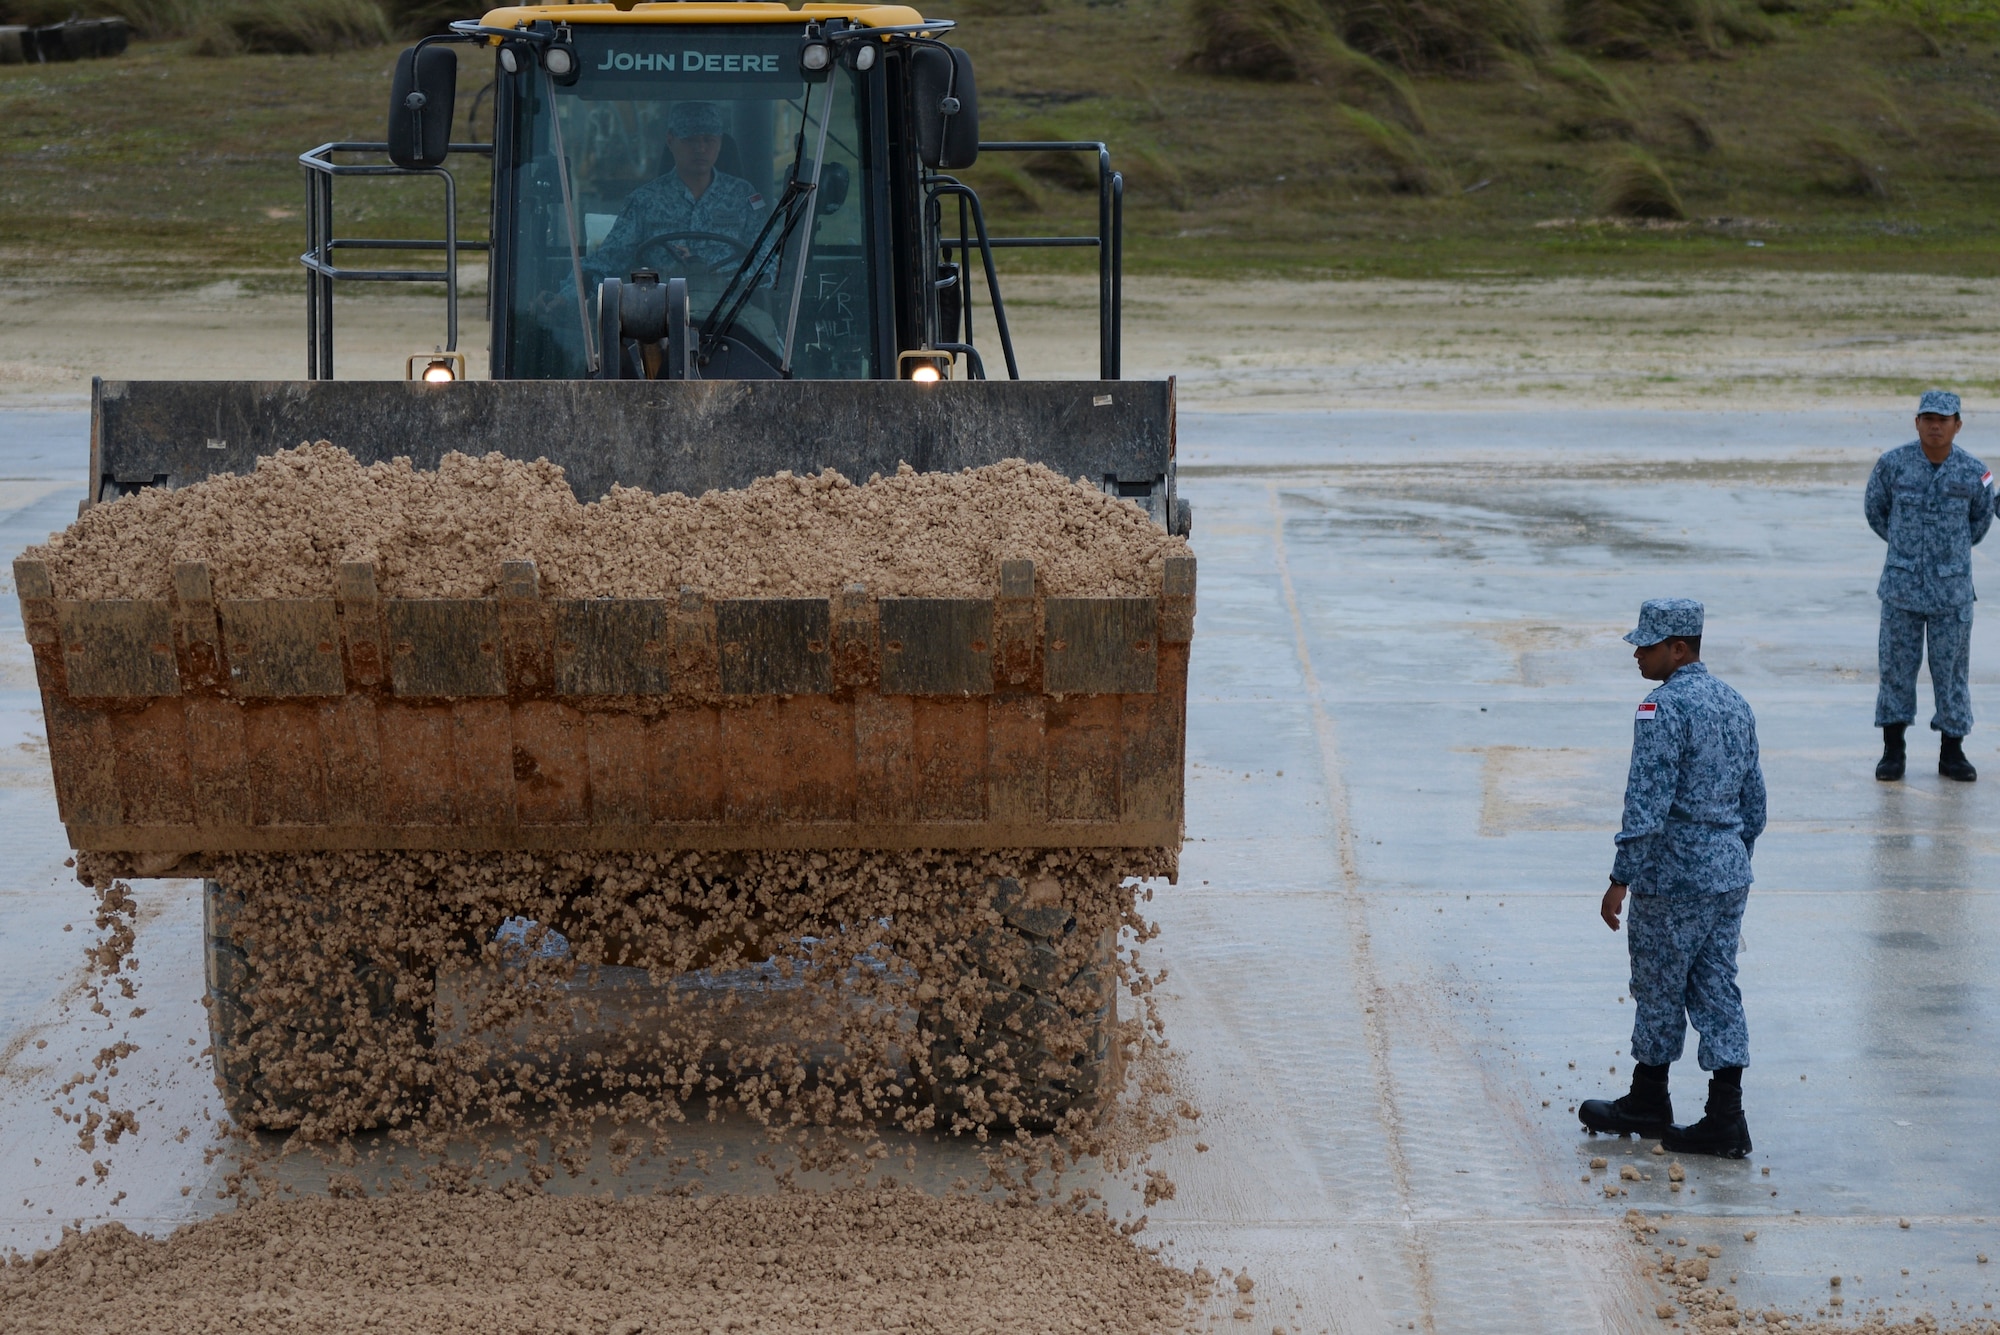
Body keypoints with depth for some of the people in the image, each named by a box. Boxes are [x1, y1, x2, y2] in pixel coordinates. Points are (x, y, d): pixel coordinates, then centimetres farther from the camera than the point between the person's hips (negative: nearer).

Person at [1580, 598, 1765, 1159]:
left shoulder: (1664, 708, -17)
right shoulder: (1735, 704, 10)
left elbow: (1647, 803, -21)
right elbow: (1754, 802, 16)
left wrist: (1621, 879, -17)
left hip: (1672, 877, -8)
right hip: (1729, 876, 8)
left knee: (1659, 990, 7)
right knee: (1717, 989, 9)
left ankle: (1648, 1102, 21)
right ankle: (1726, 1118, 5)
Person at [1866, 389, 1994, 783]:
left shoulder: (1973, 473, -5)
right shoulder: (1893, 464, -6)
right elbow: (1875, 508, 12)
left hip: (1951, 587, 0)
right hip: (1902, 585, 0)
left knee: (1951, 668, 5)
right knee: (1897, 665, 3)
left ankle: (1952, 751, 15)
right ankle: (1893, 750, 13)